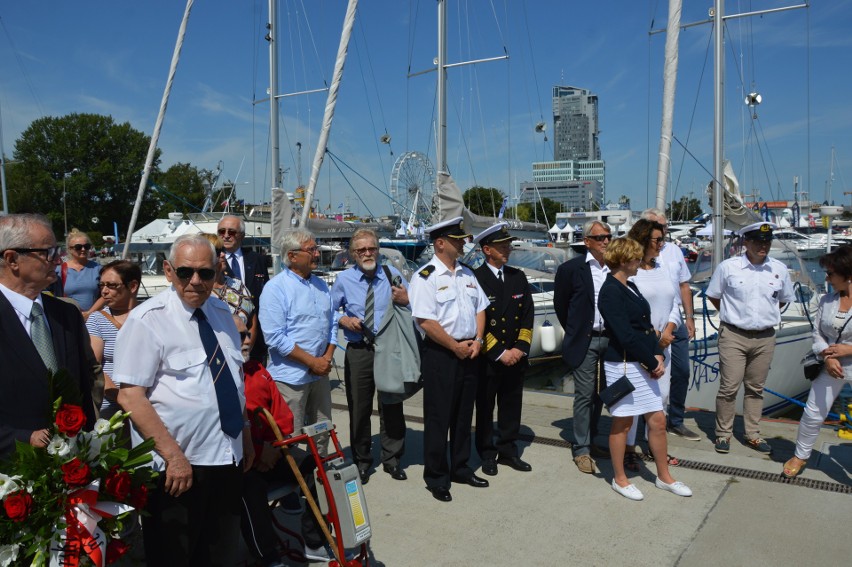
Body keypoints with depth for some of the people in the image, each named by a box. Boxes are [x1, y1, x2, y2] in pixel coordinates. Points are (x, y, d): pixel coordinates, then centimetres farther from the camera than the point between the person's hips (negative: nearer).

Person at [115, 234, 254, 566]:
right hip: (178, 464, -6)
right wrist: (173, 455, -22)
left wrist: (245, 438, 15)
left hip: (228, 458, 7)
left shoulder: (221, 313, 8)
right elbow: (130, 396, -18)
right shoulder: (148, 320, -13)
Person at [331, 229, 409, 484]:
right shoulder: (344, 279, 3)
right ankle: (361, 461, 27)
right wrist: (344, 320, -10)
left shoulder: (392, 274, 3)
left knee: (392, 406, 9)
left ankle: (392, 459, 27)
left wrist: (406, 300, -17)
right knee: (359, 408, 9)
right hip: (358, 352, 0)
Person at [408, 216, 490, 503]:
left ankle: (460, 468, 32)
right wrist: (456, 347, -13)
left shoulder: (467, 273, 11)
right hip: (440, 353, -7)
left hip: (469, 351, 7)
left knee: (464, 414, 16)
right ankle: (436, 478, 16)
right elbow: (425, 321, -17)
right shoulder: (425, 277, -12)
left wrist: (477, 340, 0)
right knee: (438, 417, 2)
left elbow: (480, 309, 15)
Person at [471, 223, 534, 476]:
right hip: (487, 359, -5)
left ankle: (508, 451, 29)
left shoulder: (518, 277, 8)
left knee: (511, 407, 14)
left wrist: (520, 348, -4)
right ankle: (487, 455, 22)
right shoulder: (474, 279, -10)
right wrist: (500, 353, -14)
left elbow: (528, 315, 8)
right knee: (485, 408, 8)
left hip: (516, 357, 5)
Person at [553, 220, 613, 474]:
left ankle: (590, 441, 28)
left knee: (599, 394, 13)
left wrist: (616, 334, 7)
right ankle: (581, 449, 10)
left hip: (610, 340, 4)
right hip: (585, 342, -4)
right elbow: (560, 304, 4)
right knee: (585, 395, -1)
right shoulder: (571, 269, -6)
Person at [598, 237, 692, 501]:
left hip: (644, 365, 9)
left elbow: (646, 326, 14)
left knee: (658, 420, 12)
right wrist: (652, 363, -13)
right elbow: (625, 335, -20)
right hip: (623, 365, -8)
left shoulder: (631, 287, 13)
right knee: (622, 423, 5)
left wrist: (658, 356, 0)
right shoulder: (610, 291, -15)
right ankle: (619, 479, 22)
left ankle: (664, 477, 27)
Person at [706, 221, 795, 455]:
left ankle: (753, 435, 26)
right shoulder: (727, 267, -7)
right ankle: (723, 433, 12)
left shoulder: (779, 269, 2)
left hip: (765, 338, 3)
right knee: (729, 387, -2)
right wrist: (732, 314, 4)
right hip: (733, 336, -3)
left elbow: (784, 299, 18)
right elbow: (713, 295, 6)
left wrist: (767, 314, 10)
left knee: (755, 389, 13)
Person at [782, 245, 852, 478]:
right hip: (832, 367, 4)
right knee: (813, 414, 12)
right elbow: (817, 333, 4)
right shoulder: (827, 300, 0)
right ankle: (801, 455, 33)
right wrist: (827, 356, -12)